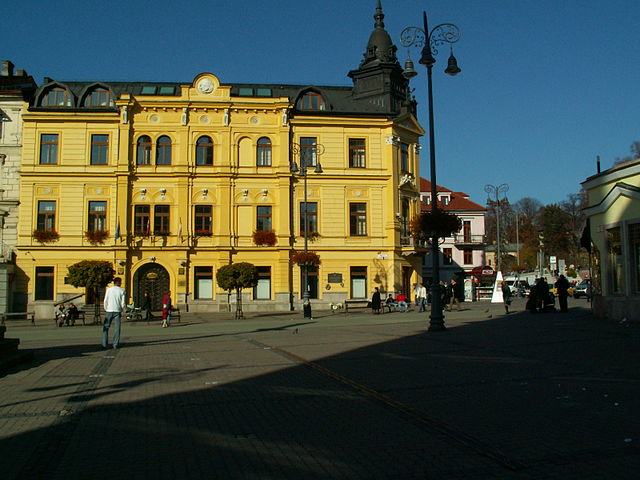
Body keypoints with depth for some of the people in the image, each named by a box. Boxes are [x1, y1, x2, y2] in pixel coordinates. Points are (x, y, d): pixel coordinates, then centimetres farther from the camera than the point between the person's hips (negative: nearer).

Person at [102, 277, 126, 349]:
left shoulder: (109, 289, 2)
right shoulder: (122, 291, 1)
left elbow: (105, 301, 0)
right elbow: (123, 303, -2)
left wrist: (105, 309, 13)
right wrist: (123, 310, 14)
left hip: (109, 310, 0)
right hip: (117, 311, 0)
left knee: (106, 327, 7)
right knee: (117, 328, 4)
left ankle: (104, 344, 2)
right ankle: (115, 344, 0)